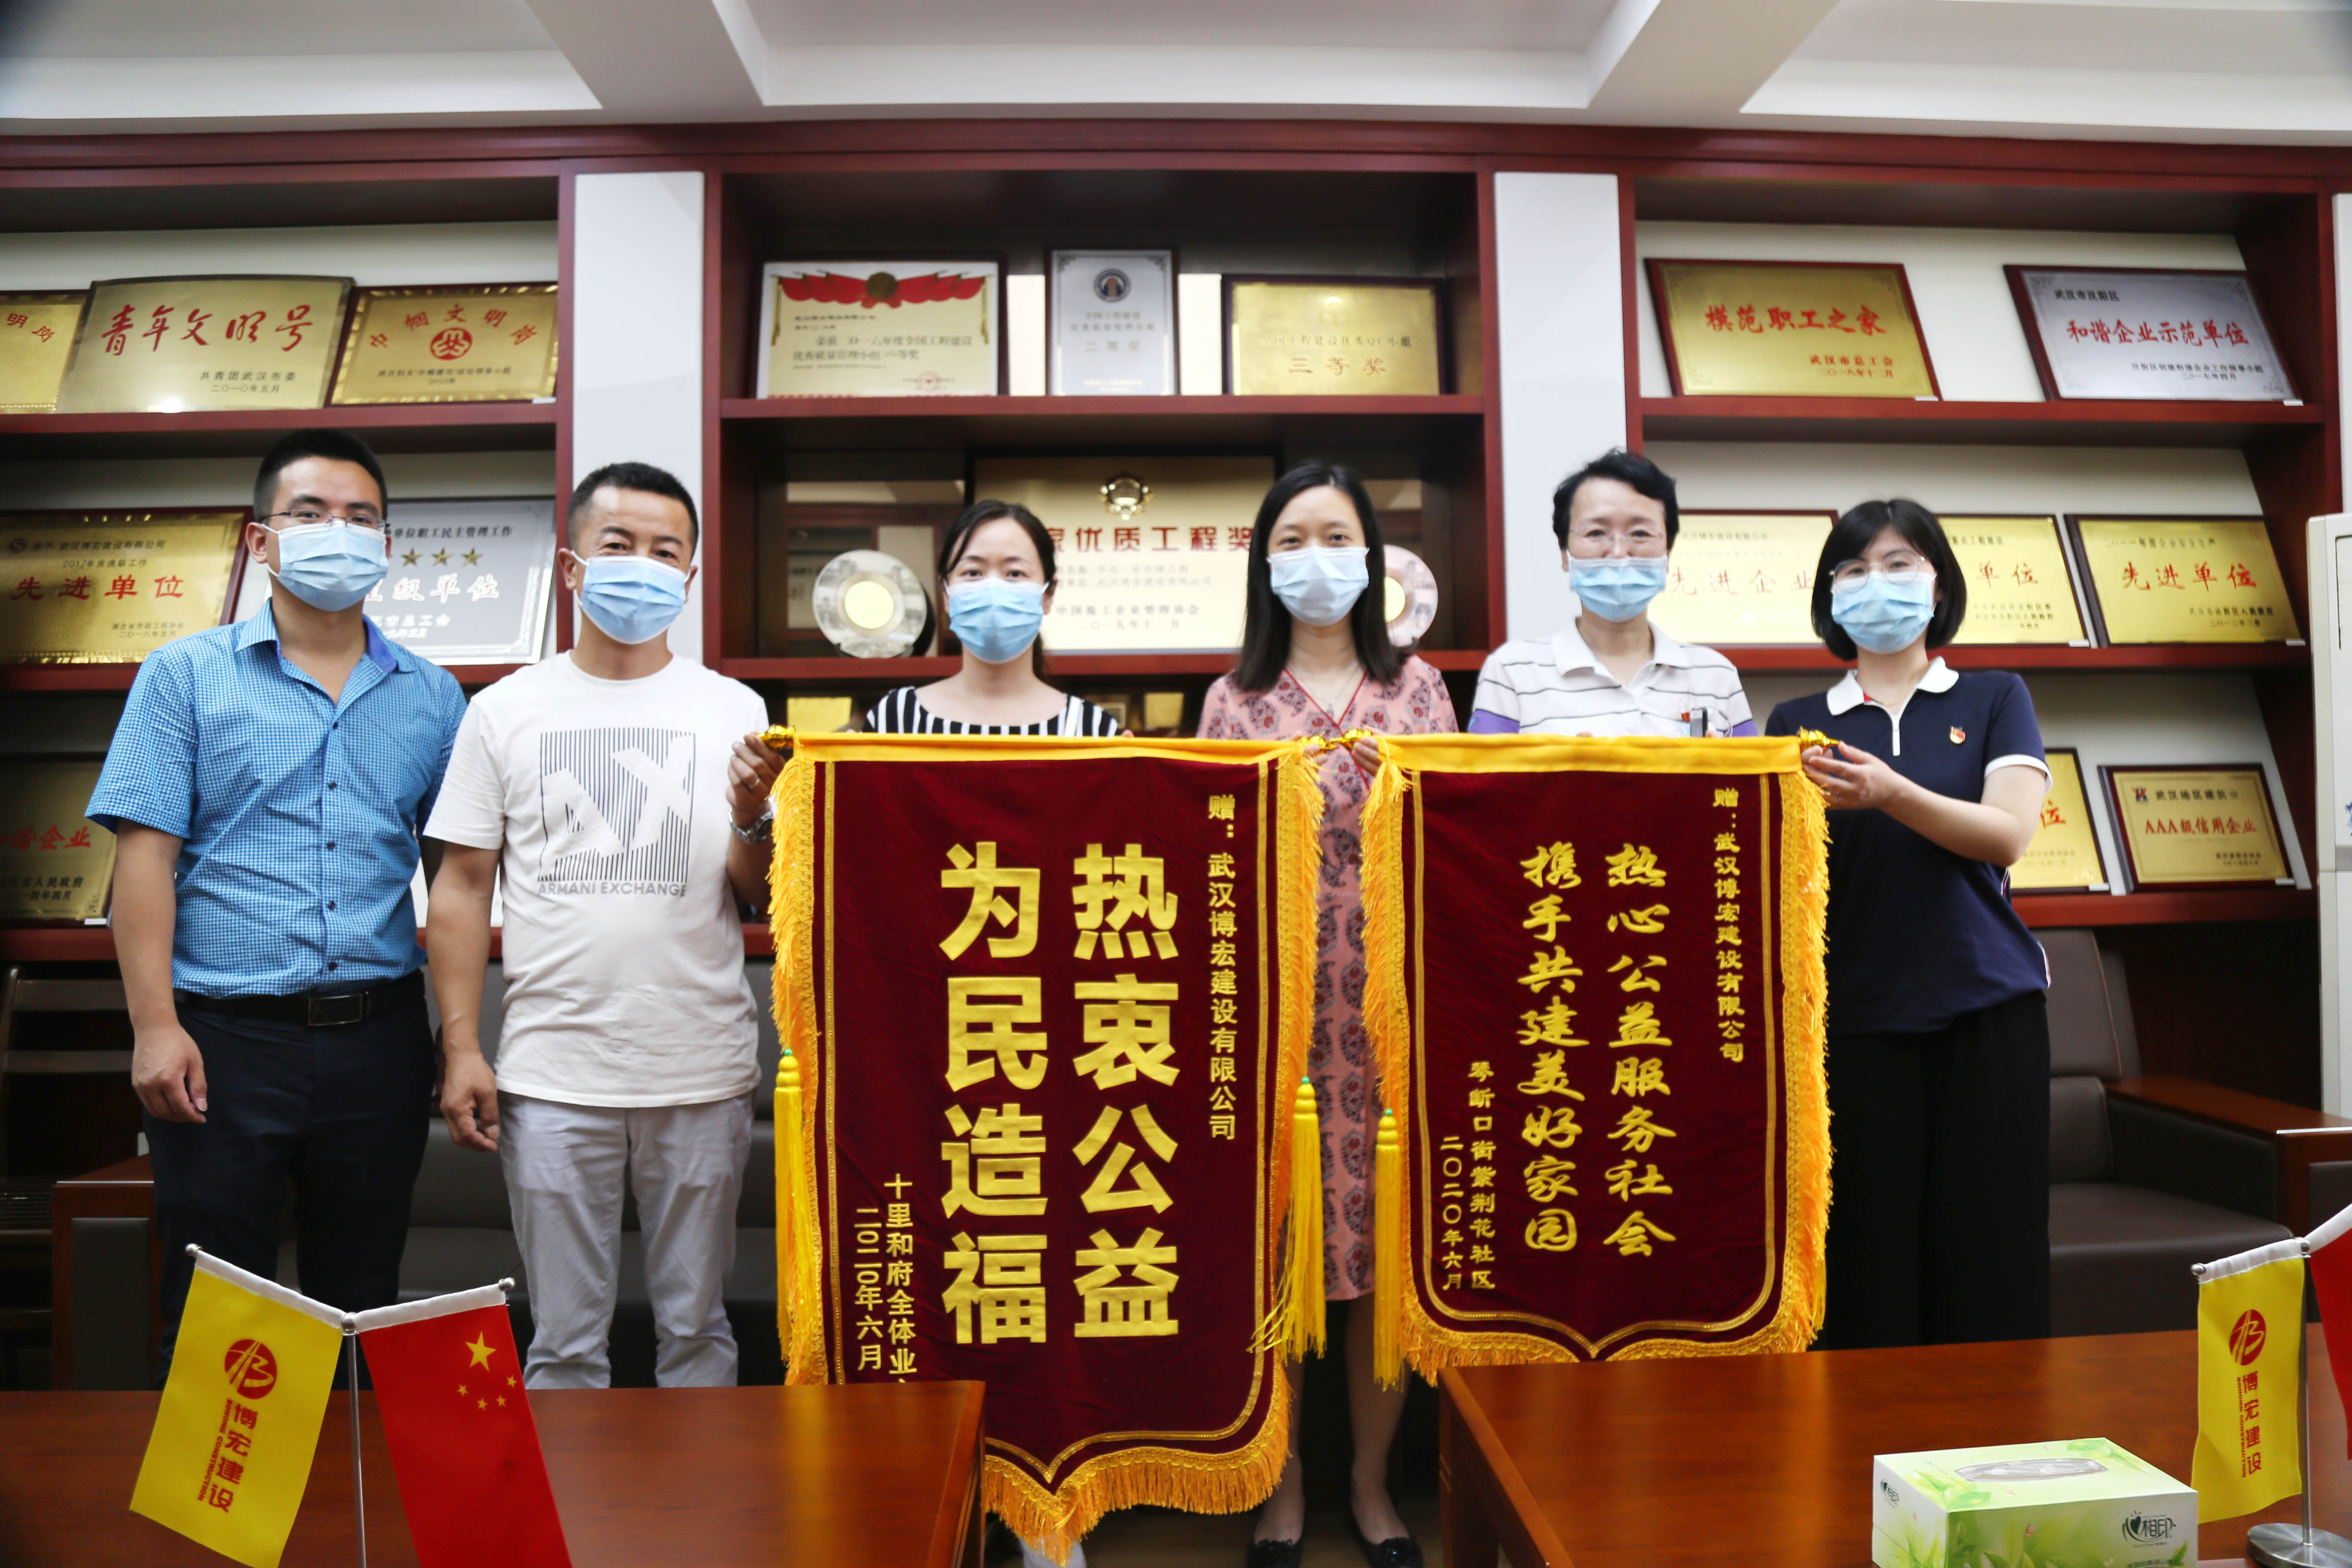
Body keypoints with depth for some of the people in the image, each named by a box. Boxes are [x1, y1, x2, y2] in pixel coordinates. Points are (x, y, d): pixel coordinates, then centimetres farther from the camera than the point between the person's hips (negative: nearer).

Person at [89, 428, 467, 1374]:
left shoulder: (430, 698, 9)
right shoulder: (186, 676, 2)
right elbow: (147, 853, -4)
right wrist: (155, 1025, -12)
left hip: (379, 1037, 3)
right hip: (226, 1037, -2)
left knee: (364, 1312, 14)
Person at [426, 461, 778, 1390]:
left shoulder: (733, 710, 5)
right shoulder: (505, 710, 6)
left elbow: (760, 899, 2)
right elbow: (463, 887, 6)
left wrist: (753, 820, -18)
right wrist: (461, 1048, -1)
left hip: (703, 1072, 0)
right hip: (552, 1074, 0)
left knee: (696, 1327, 11)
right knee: (565, 1339, 10)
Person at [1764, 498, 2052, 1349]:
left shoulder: (1994, 699, 10)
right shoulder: (1800, 723, 11)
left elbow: (2008, 835, -5)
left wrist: (1888, 793, -21)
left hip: (1985, 1005, 0)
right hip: (1853, 1015, 0)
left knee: (1988, 1261, 1)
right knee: (1870, 1263, 0)